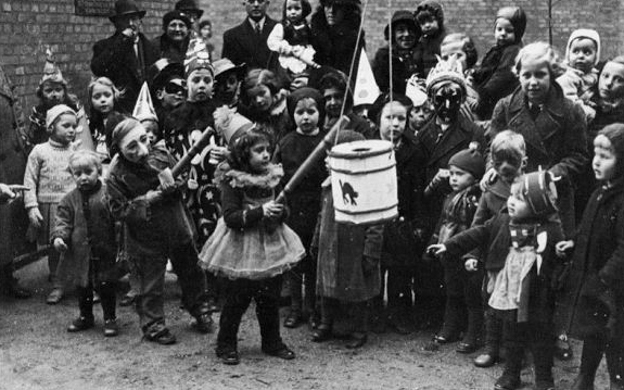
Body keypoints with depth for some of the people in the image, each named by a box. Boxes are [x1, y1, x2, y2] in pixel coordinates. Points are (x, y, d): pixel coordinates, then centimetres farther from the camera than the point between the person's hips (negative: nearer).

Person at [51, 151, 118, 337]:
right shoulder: (70, 199, 2)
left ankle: (110, 318, 16)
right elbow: (62, 221, 1)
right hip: (80, 253, 4)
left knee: (105, 286, 2)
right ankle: (85, 316, 33)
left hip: (105, 253, -3)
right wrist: (58, 236, -18)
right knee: (82, 287, 16)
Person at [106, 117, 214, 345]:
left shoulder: (160, 155, -9)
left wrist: (173, 184, -25)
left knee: (191, 274, 19)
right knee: (151, 285, 5)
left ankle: (200, 311, 40)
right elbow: (119, 211, -15)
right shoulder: (117, 175, -17)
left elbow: (186, 182, -3)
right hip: (146, 239, -4)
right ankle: (153, 325, 24)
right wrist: (146, 200, -25)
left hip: (178, 228, 4)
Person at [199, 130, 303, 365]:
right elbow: (231, 218, -20)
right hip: (241, 248, -5)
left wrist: (280, 211, -13)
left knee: (270, 298, 11)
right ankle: (226, 345, 17)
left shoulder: (273, 178, 4)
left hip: (271, 244, 5)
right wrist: (260, 212, -29)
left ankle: (272, 342, 27)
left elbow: (284, 211, 10)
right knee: (236, 299, 1)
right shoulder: (232, 182, -12)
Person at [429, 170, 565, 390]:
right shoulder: (502, 222, 0)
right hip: (508, 297, 4)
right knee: (512, 337, 19)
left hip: (537, 300, -4)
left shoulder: (551, 230, -13)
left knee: (541, 339, 10)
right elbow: (477, 235, 3)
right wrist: (448, 246, 1)